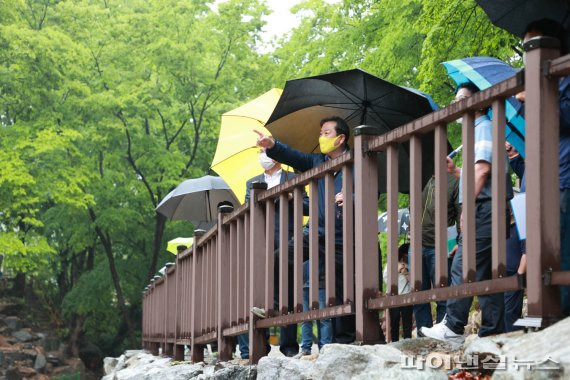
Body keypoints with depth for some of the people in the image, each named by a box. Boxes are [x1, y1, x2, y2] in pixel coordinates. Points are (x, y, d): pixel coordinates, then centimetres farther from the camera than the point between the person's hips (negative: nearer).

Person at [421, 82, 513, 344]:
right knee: (485, 272, 6)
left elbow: (483, 168, -17)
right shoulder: (477, 129, 26)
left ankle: (453, 327, -13)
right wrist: (455, 171, 14)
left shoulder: (484, 127, -5)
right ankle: (493, 331, 5)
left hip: (484, 207, -10)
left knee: (462, 267, -12)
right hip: (483, 211, 10)